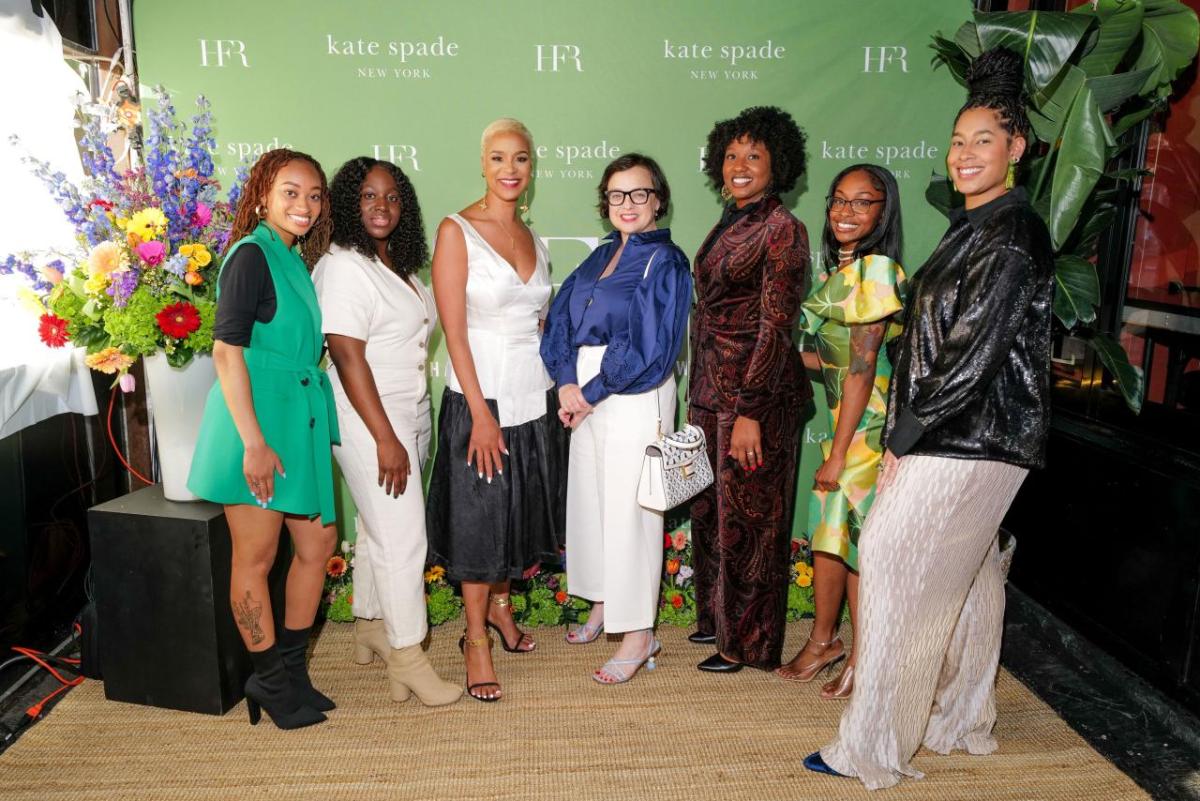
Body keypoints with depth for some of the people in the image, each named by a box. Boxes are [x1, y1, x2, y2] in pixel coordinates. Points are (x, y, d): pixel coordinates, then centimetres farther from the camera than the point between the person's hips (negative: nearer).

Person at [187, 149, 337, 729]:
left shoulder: (295, 261, 14)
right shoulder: (252, 255, -11)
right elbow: (227, 350, -17)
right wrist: (253, 442, -20)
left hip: (300, 420, 9)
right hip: (258, 419, -9)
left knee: (318, 541, 13)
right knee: (255, 558, 4)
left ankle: (291, 669, 28)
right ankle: (270, 682, 19)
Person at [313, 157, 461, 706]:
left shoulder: (399, 264, 13)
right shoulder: (342, 266, -13)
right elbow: (348, 357, -19)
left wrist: (407, 430, 12)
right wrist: (385, 438, -21)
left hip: (410, 415, 8)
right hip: (370, 420, -8)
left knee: (380, 528, 17)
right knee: (401, 536, -5)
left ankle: (370, 629, 32)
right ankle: (405, 655, 8)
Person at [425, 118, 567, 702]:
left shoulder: (533, 240, 10)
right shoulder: (457, 231, -8)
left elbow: (540, 324, 13)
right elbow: (454, 331, -13)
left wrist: (561, 391, 7)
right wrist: (480, 412, -17)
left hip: (536, 396, 6)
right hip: (481, 397, -6)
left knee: (524, 511, 16)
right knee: (479, 517, 4)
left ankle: (500, 604, 40)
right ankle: (476, 638, 21)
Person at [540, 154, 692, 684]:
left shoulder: (664, 262, -9)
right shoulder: (603, 254, 13)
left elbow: (646, 348, -18)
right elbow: (561, 317, 6)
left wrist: (590, 391, -13)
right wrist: (567, 383, -8)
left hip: (635, 398, -7)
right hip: (587, 395, 7)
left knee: (629, 509, -2)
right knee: (589, 499, 15)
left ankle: (638, 635, 12)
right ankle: (603, 605, 35)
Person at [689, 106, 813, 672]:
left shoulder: (782, 230, -11)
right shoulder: (728, 225, 14)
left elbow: (775, 327, -17)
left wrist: (749, 412, -20)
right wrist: (701, 398, 15)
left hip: (755, 393, -8)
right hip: (711, 391, 8)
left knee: (747, 518, 2)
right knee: (712, 509, 17)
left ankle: (746, 642, 19)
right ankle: (718, 618, 35)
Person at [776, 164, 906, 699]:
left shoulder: (875, 269, -16)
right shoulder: (840, 270, 12)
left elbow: (862, 367, -18)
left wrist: (838, 453, -17)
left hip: (871, 429, -8)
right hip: (849, 423, 8)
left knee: (861, 545, 3)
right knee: (829, 537, 15)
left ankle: (865, 660, 20)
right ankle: (824, 641, 31)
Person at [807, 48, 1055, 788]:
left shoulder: (1011, 235, -15)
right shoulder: (980, 227, 14)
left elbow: (972, 355, -20)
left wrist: (905, 439, -14)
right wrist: (910, 434, 10)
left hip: (966, 443, -10)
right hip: (973, 438, 10)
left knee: (904, 579, -5)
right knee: (968, 580, 17)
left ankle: (875, 749, 7)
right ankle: (963, 721, 33)